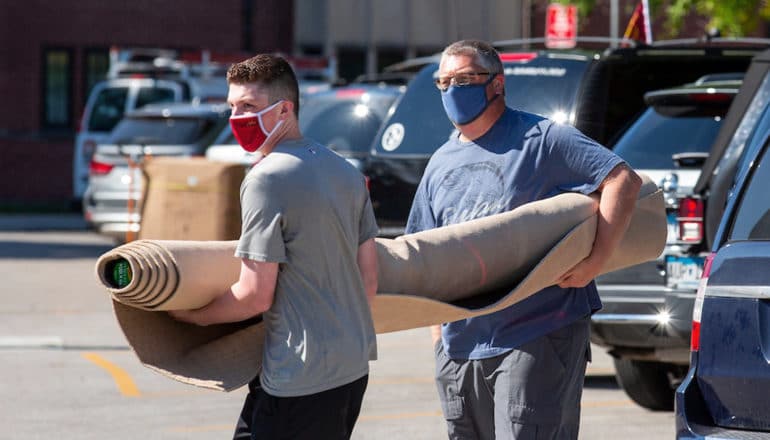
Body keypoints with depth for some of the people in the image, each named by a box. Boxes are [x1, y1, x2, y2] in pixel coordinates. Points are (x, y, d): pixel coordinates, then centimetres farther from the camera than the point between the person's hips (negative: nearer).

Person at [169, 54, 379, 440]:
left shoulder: (267, 179, -14)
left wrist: (193, 316, 0)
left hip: (301, 376, -9)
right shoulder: (346, 172, 11)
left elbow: (255, 295, -15)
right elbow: (368, 281, 14)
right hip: (354, 367, 9)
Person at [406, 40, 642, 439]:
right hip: (460, 343, 7)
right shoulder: (441, 163, 16)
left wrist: (596, 261, -21)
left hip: (537, 338, -7)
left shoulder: (541, 140, -5)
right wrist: (437, 335, 14)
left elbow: (624, 181, -13)